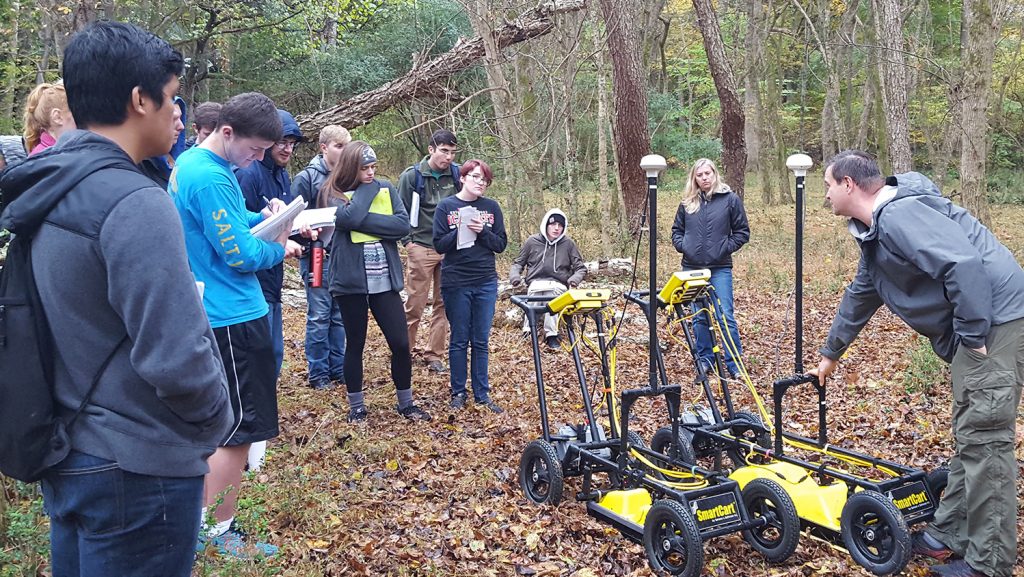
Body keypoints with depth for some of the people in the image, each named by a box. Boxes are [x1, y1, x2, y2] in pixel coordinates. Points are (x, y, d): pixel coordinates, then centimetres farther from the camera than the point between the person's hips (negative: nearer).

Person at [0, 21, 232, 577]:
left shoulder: (47, 191, 5)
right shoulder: (134, 203, -23)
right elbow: (176, 358, -29)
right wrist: (216, 420, -11)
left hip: (64, 457, 9)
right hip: (137, 470, -8)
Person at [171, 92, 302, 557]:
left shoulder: (191, 162, 10)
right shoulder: (210, 178, -21)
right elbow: (240, 255, -20)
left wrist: (263, 217, 5)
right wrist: (280, 248, -2)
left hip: (210, 313, 10)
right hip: (233, 318, -10)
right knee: (238, 429, -1)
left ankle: (205, 516, 31)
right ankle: (220, 534, 9)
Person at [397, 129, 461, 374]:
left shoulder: (457, 174, 3)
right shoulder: (412, 176, -4)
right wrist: (408, 241, -5)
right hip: (421, 249, -3)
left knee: (443, 303, 6)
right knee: (415, 304, 0)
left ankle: (434, 354, 15)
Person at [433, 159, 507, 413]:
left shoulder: (491, 207, 6)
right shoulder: (446, 206, -1)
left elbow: (501, 245, 4)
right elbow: (439, 245, -5)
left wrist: (482, 231, -13)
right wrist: (461, 230, -19)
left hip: (486, 283, 2)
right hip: (456, 283, -2)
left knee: (481, 341, 8)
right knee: (459, 340, 6)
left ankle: (482, 393, 16)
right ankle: (458, 392, 17)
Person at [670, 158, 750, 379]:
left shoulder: (730, 199, 0)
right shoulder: (687, 203, 8)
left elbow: (742, 232, 2)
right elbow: (677, 230, 17)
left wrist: (725, 248, -8)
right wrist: (682, 245, -1)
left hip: (720, 268, -3)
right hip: (692, 268, 3)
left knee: (725, 316, -7)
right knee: (699, 317, 9)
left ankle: (734, 365, 1)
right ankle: (705, 360, 20)